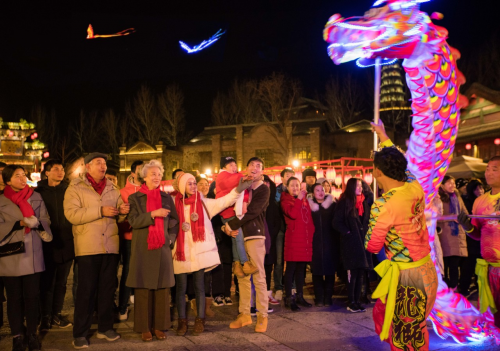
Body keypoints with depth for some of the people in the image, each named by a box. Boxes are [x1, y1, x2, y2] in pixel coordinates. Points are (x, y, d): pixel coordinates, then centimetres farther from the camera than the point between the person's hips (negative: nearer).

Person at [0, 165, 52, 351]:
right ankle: (17, 336, 16)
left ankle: (32, 334, 15)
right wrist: (20, 223, -19)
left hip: (33, 254, 2)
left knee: (32, 295, 3)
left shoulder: (36, 197, 8)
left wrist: (38, 224, -15)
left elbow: (45, 220, 6)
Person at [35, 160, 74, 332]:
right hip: (47, 244, -2)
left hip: (66, 243, 2)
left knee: (61, 280, 10)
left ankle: (56, 314, 20)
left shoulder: (68, 191, 7)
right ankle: (46, 316, 9)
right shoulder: (39, 192, 2)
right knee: (47, 280, 1)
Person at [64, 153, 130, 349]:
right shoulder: (76, 188, 0)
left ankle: (105, 327, 23)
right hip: (87, 247, -4)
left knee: (108, 288, 11)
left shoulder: (112, 189, 14)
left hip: (110, 246, 4)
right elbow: (71, 214, -14)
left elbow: (119, 217, 16)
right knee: (86, 290, 0)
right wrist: (100, 211, -20)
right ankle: (80, 333, 10)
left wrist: (123, 212, -9)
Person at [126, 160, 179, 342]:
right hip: (142, 248, -2)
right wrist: (153, 214, -18)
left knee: (162, 288, 1)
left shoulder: (167, 198, 11)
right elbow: (133, 221, -8)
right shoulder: (135, 198, 4)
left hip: (162, 248, 2)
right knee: (143, 288, 0)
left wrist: (170, 239, -1)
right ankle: (145, 327, 9)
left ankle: (160, 326, 11)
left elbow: (175, 222, 14)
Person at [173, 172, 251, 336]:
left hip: (199, 251, 1)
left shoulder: (203, 202, 4)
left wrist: (238, 189, -17)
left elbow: (223, 201, -5)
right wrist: (180, 226, -17)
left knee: (199, 286, 8)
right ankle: (182, 321, 17)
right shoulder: (175, 203, 1)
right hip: (181, 252, -1)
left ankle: (200, 320, 17)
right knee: (181, 287, 6)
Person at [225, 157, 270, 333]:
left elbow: (251, 212, -14)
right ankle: (244, 314, 15)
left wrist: (231, 225, -14)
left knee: (259, 277, -4)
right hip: (239, 235, 5)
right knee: (242, 277, 8)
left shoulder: (263, 189, -2)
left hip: (255, 235, -5)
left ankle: (262, 316, 4)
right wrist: (228, 228, -6)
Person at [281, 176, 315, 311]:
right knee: (291, 268, -3)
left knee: (301, 268, 12)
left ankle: (300, 296, 20)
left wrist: (312, 233, 11)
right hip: (293, 238, -6)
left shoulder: (304, 200, 18)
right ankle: (289, 299, 2)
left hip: (306, 238, 6)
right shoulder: (286, 201, 0)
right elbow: (292, 214, -19)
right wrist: (299, 199, -13)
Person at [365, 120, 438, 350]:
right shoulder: (415, 187, -4)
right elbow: (399, 164, 17)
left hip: (405, 275, -8)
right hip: (426, 268, 8)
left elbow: (372, 246, -10)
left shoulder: (383, 206, -22)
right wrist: (383, 136, 28)